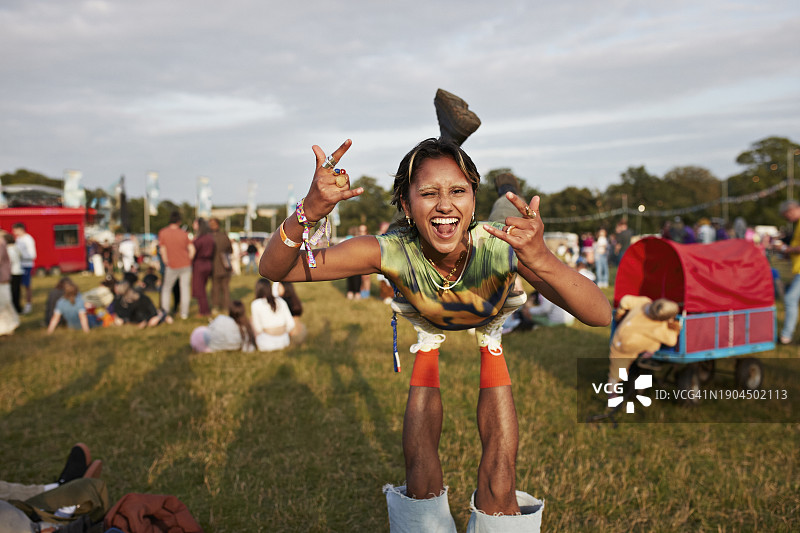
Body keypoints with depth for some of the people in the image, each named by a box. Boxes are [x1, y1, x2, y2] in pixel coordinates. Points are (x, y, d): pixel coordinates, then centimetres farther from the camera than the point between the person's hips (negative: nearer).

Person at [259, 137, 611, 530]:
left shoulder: (501, 248, -37)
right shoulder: (393, 252, -34)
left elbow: (601, 316, -43)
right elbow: (275, 271, -32)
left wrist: (541, 260, -62)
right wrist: (308, 213, -53)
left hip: (489, 332, 0)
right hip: (429, 335, 1)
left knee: (500, 486, -5)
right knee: (420, 477, 0)